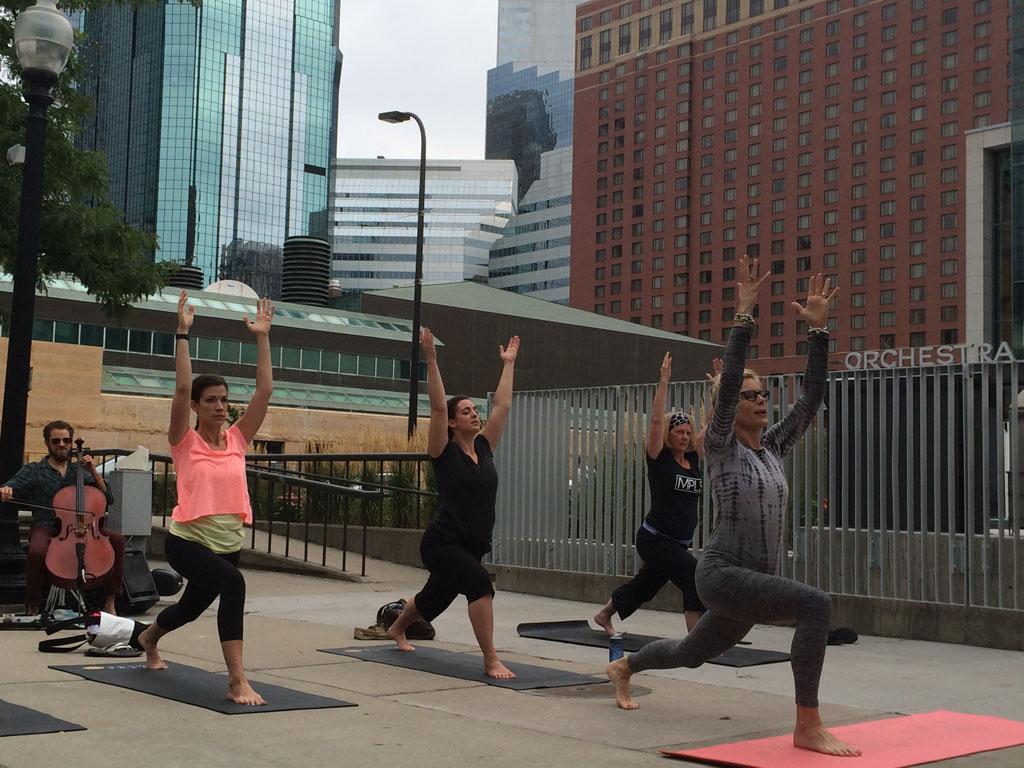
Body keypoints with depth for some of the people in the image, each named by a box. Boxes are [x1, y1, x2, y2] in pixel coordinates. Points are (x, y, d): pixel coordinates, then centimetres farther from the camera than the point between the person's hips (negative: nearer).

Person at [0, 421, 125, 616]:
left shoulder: (79, 471, 19)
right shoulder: (33, 471, 12)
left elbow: (108, 499, 14)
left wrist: (94, 473, 1)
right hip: (46, 527, -3)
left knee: (117, 540, -22)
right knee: (37, 551, -38)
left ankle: (110, 602, -14)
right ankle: (32, 608, -17)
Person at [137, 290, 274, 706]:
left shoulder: (237, 439, 4)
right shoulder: (185, 442, -6)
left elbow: (264, 391, -3)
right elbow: (182, 387, -19)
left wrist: (262, 338, -5)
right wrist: (182, 333, -20)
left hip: (228, 543, 6)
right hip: (187, 540, -6)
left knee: (192, 606, 27)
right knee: (233, 583, -34)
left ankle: (149, 639, 62)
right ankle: (237, 681, -30)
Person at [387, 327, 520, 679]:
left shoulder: (484, 448, 5)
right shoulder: (444, 452, -10)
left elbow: (502, 405, 9)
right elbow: (438, 406, -19)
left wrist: (508, 364, 13)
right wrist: (431, 359, -23)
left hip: (473, 546, 7)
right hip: (442, 543, -7)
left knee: (434, 599, 25)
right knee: (481, 584, -31)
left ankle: (396, 629, 55)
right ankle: (491, 661, -24)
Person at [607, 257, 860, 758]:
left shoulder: (774, 447, 9)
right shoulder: (720, 448, -8)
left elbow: (812, 397, 3)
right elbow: (727, 382, -22)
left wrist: (817, 329, -3)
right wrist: (743, 316, -23)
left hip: (754, 580, 8)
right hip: (722, 574, -8)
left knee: (690, 654, 26)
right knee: (816, 605, -28)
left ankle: (623, 667, 54)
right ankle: (807, 726, -23)